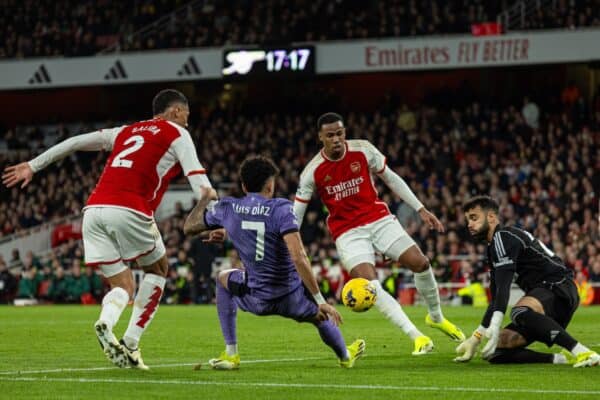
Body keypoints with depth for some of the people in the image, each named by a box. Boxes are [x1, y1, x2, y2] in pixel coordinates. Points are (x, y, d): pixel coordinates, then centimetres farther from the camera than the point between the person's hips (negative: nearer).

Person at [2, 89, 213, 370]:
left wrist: (33, 165, 30)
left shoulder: (127, 131, 29)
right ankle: (130, 344, 5)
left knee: (123, 286, 14)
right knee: (157, 270, 19)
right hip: (130, 210, -5)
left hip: (94, 209, 5)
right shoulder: (176, 134, 14)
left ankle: (107, 322, -20)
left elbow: (76, 142, 27)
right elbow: (196, 176, -1)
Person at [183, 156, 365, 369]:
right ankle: (345, 356, 59)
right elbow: (298, 258, -24)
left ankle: (231, 354, 29)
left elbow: (189, 227, 16)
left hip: (256, 301, 2)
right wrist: (321, 301, -22)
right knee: (322, 316, 32)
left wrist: (205, 198, 33)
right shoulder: (280, 209, -14)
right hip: (293, 300, -2)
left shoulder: (227, 208, -1)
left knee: (223, 278, 33)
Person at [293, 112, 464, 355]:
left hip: (379, 219, 2)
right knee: (369, 283, -22)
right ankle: (416, 336, -18)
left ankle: (436, 317, 17)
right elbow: (296, 212, -2)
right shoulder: (313, 172, -9)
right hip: (348, 232, -2)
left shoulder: (363, 150, -6)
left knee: (420, 263, -9)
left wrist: (421, 210, 2)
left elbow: (391, 179, 5)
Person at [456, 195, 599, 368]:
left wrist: (495, 327, -31)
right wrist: (476, 338, 22)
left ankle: (582, 353, -37)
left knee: (519, 312, -42)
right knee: (496, 352, -3)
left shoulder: (503, 237, -7)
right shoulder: (493, 248, 23)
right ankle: (560, 359, -10)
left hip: (560, 289, -9)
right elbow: (496, 298, 26)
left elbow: (503, 288, -21)